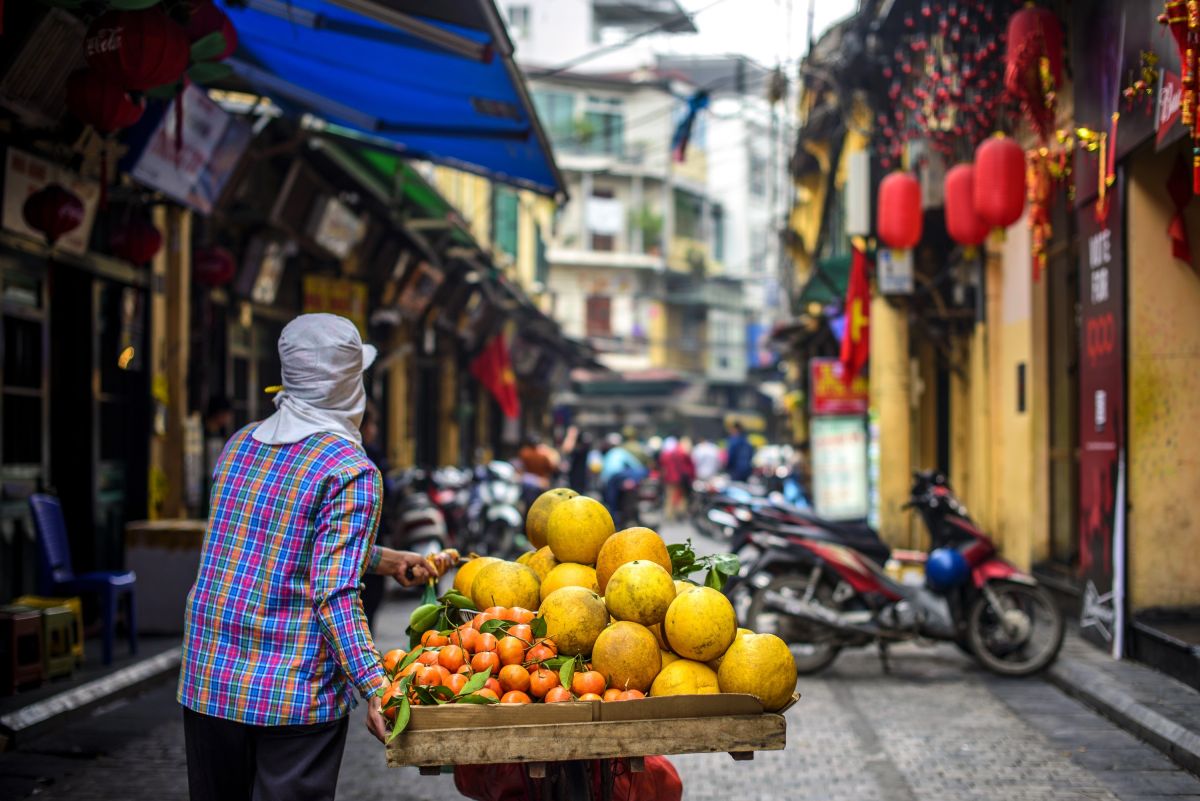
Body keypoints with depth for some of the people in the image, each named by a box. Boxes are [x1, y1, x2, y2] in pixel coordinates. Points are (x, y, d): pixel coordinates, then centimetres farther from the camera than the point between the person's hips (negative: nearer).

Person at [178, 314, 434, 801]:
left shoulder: (240, 445, 8)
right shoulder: (350, 471, -13)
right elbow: (334, 594, -21)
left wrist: (382, 560, 21)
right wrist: (374, 688, -23)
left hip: (207, 681, 6)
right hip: (296, 694, -6)